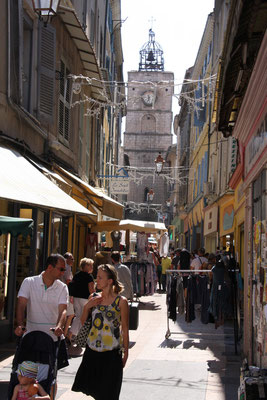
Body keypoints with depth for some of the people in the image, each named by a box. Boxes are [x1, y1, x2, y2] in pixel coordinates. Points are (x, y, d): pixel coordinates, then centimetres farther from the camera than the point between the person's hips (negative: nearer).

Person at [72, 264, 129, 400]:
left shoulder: (121, 301, -9)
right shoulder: (94, 297, 4)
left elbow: (125, 329, -4)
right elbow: (82, 321, 10)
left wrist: (125, 353, -2)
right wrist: (87, 306, -6)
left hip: (111, 352, -4)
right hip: (92, 349, 4)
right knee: (90, 387, 9)